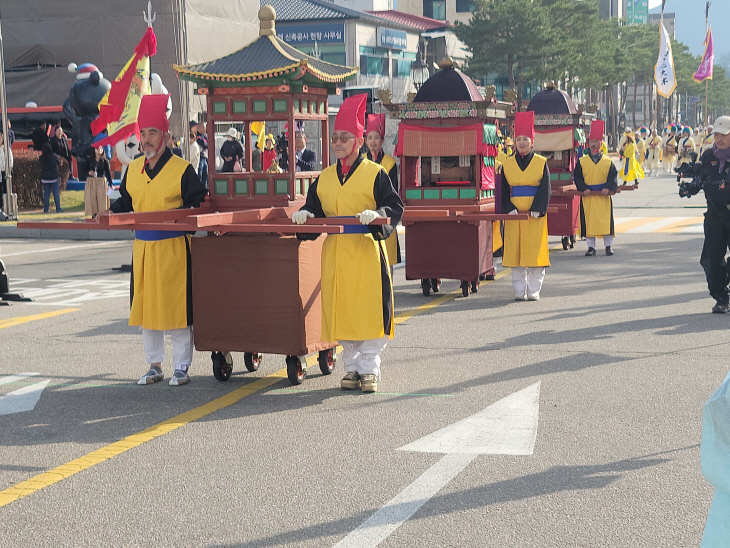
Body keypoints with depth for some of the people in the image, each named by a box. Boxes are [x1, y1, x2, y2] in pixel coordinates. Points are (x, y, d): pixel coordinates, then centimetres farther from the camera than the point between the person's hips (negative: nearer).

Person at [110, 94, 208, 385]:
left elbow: (199, 204, -4)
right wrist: (111, 213, 3)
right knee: (145, 305, 11)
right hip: (142, 247, 6)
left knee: (176, 306, -2)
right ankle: (154, 366, 23)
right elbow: (126, 200, 20)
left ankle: (181, 368, 9)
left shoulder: (182, 169, -7)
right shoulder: (133, 169, 10)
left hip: (173, 248, -6)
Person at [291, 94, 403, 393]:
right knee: (341, 310, 6)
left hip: (365, 251, -5)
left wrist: (377, 214, -24)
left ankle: (369, 369, 6)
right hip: (335, 253, 5)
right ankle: (352, 368, 16)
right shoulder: (325, 177, 14)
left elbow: (395, 206, -6)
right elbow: (315, 207, 18)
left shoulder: (374, 173, -1)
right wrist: (305, 213, -3)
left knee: (368, 309, -4)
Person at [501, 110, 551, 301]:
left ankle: (534, 290, 6)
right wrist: (509, 209, -9)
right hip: (514, 215, 2)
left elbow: (545, 189, -2)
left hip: (535, 215, -2)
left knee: (535, 252, -1)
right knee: (515, 252, 2)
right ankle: (519, 290, 9)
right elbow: (503, 190, 6)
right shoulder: (507, 164, 7)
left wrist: (537, 209, -14)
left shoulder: (541, 163, 3)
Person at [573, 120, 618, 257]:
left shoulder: (607, 161, 5)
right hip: (588, 197, 1)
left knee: (606, 220, -1)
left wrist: (608, 188, -15)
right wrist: (583, 188, -13)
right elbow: (577, 177, 3)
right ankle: (591, 247, 10)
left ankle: (608, 245, 9)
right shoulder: (582, 161, 5)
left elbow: (613, 177, 2)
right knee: (588, 221, 1)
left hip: (603, 196, 0)